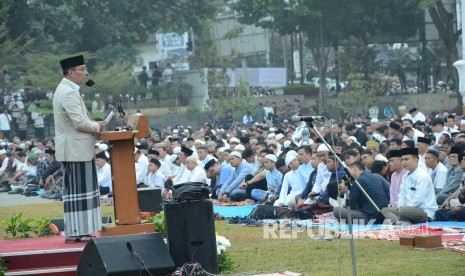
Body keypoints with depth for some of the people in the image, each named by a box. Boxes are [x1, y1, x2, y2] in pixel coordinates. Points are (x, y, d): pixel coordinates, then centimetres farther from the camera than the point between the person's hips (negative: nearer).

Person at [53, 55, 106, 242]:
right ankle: (75, 232, -6)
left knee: (78, 189, 12)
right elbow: (80, 122, -23)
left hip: (75, 148, 11)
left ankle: (77, 230, 15)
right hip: (75, 149, -11)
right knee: (77, 189, -8)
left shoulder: (66, 90, 16)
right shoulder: (68, 93, -18)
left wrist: (93, 126, 11)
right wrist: (97, 127, -7)